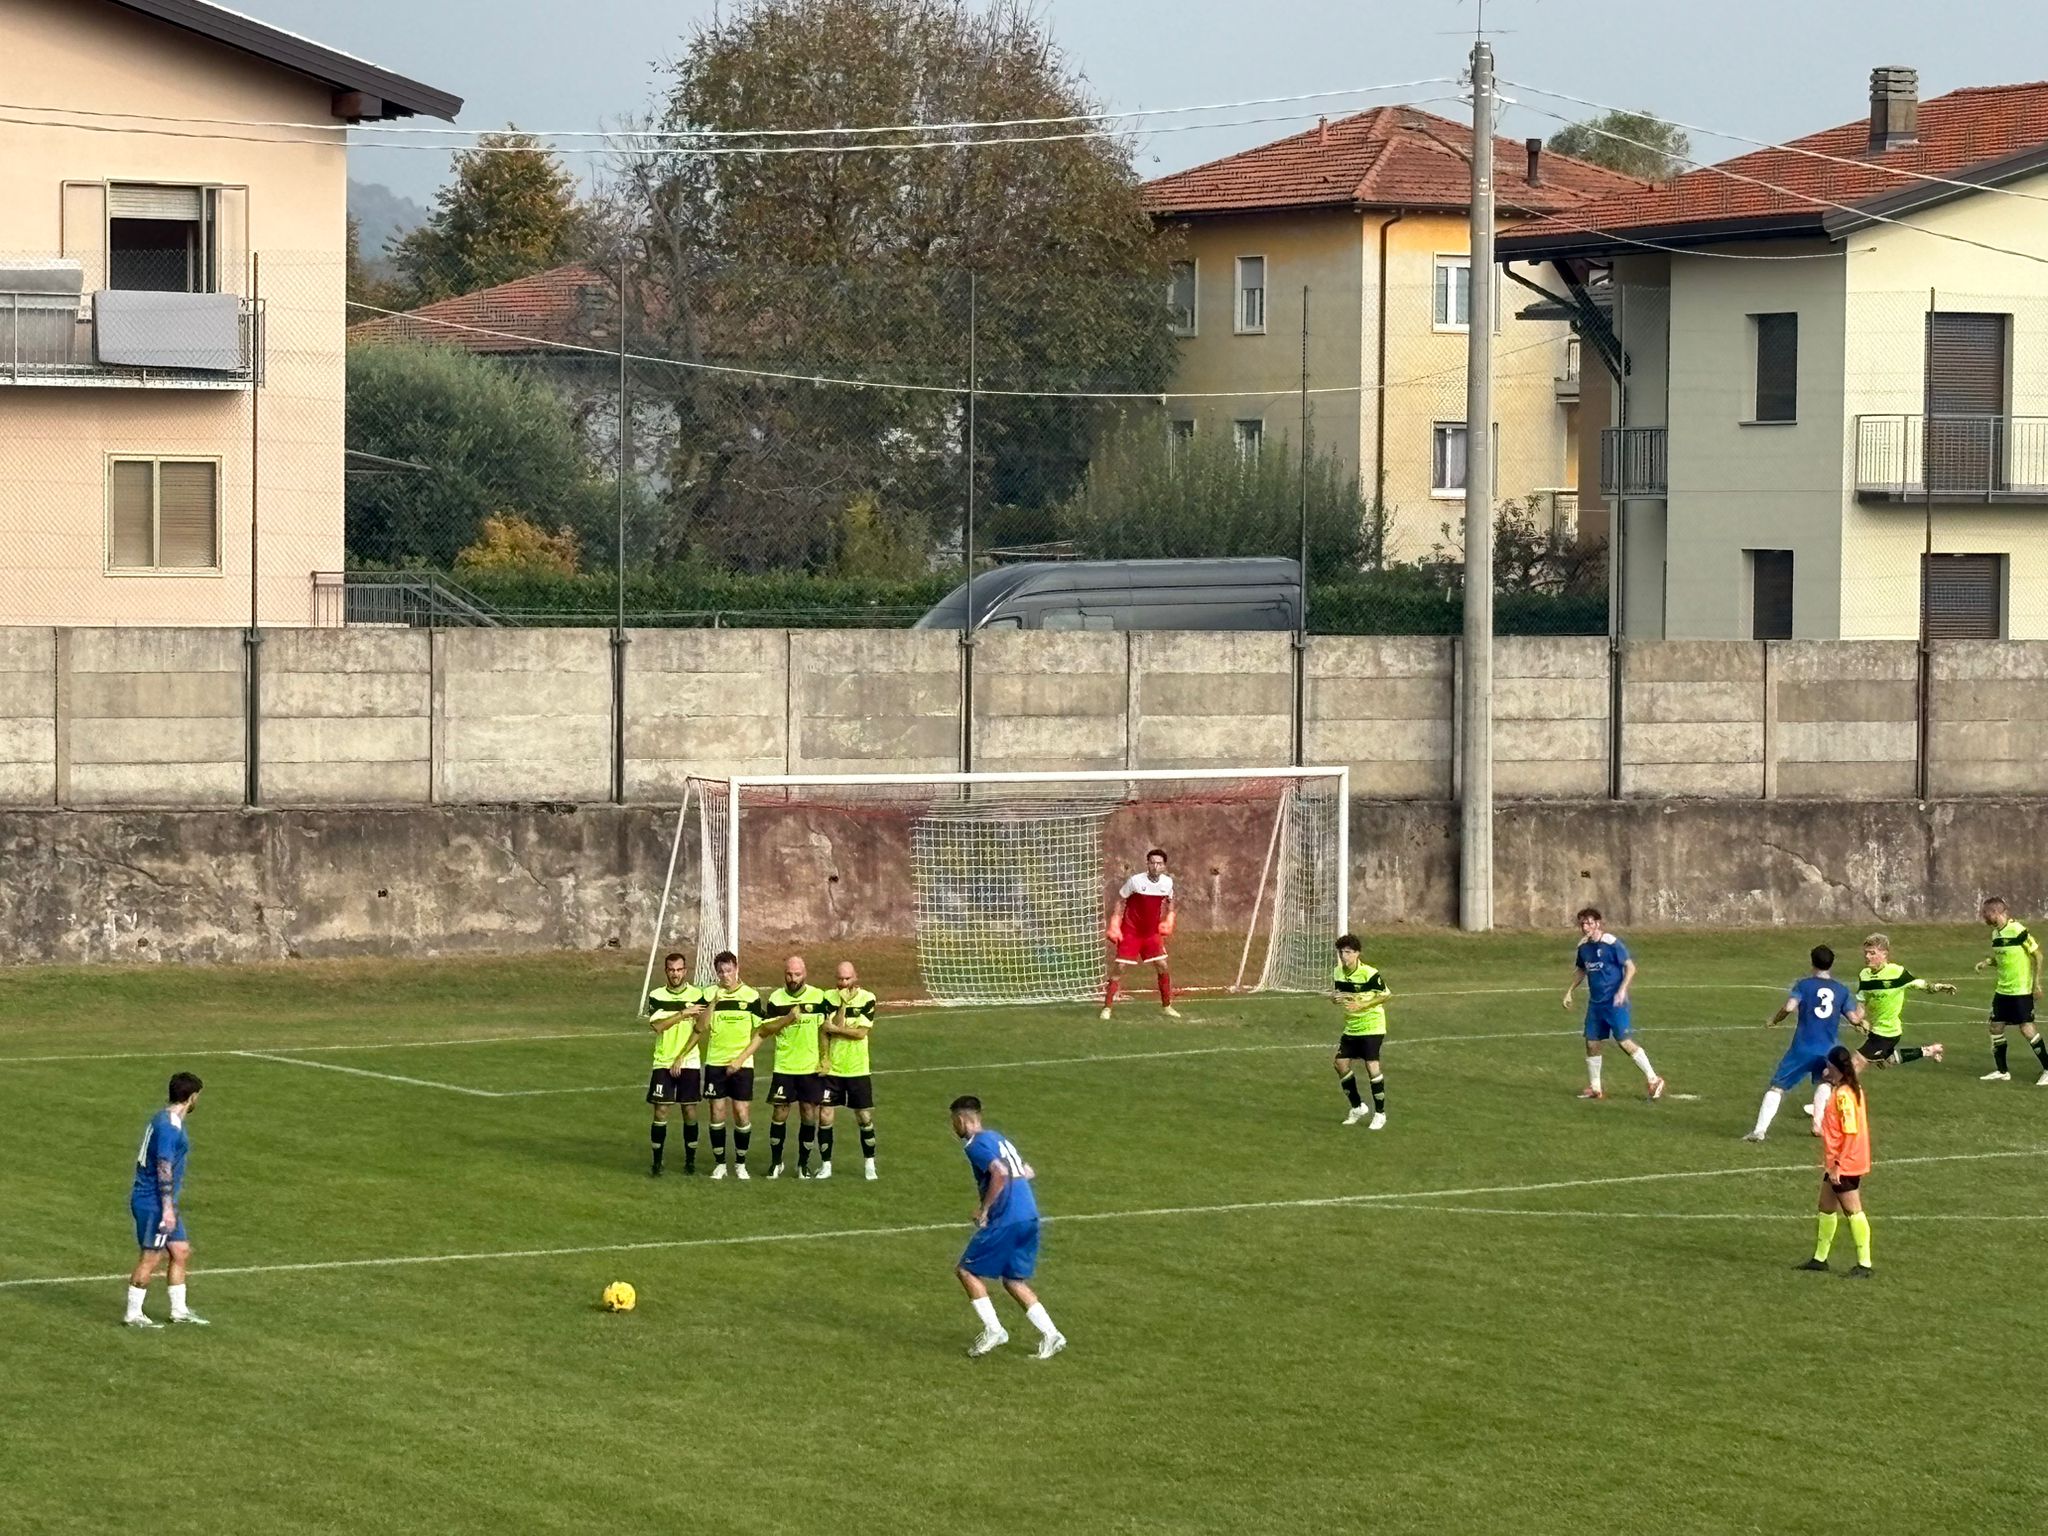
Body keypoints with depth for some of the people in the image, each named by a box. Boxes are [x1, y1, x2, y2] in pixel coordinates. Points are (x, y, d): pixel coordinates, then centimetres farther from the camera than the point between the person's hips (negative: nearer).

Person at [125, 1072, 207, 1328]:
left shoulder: (164, 1119, 12)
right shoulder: (169, 1127, -20)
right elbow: (164, 1168, -23)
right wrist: (168, 1208, -23)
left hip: (163, 1203, 10)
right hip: (154, 1203, -10)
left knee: (181, 1252, 14)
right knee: (150, 1257, -2)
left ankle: (179, 1310, 21)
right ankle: (133, 1315, 7)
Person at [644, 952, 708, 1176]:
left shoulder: (697, 996, -1)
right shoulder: (656, 996, 2)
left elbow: (699, 1030, -5)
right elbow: (657, 1025, -13)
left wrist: (681, 1058, -10)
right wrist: (683, 1013, -19)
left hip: (689, 1063, 0)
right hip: (663, 1063, 0)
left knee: (690, 1111, 3)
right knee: (660, 1111, -4)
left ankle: (690, 1160, 14)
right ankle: (657, 1162, 2)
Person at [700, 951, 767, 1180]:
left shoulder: (751, 996, -1)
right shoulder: (709, 994, 2)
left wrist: (740, 1059, -9)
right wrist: (713, 1001, -19)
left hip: (741, 1065, -1)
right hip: (715, 1064, 1)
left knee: (742, 1114, -3)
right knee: (717, 1114, 2)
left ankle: (740, 1163, 11)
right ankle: (719, 1163, 13)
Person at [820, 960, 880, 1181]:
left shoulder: (867, 998, -5)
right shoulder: (829, 997, -3)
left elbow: (861, 1032, -13)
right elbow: (827, 1030, -14)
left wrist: (834, 1028, -10)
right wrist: (843, 1003, -19)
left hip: (858, 1069, -1)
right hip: (832, 1069, 1)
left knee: (865, 1118, 4)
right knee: (825, 1116, -2)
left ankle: (869, 1163, 20)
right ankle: (825, 1164, 9)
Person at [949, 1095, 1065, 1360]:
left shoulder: (976, 1145, -8)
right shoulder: (997, 1138, 20)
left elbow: (1000, 1173, -24)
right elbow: (1028, 1173, 24)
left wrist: (984, 1209, -14)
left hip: (1006, 1219, -9)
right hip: (1030, 1217, 9)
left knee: (967, 1270, 5)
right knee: (1014, 1280, 17)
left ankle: (993, 1330, -1)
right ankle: (1050, 1334, 7)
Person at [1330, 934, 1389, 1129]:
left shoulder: (1369, 974, -18)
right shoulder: (1337, 973, 1)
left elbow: (1386, 995, -13)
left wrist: (1361, 1005, -21)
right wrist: (1336, 998, -11)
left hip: (1371, 1026, -7)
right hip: (1351, 1027, 7)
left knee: (1372, 1065, -14)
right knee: (1341, 1064, 2)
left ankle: (1380, 1113, 0)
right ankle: (1357, 1107, 22)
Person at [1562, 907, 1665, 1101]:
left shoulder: (1611, 943, -14)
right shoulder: (1583, 946, 8)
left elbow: (1630, 967, -13)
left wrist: (1622, 990, -23)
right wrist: (1569, 992, 20)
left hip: (1614, 1002, -7)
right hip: (1595, 1003, 7)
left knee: (1625, 1041, -13)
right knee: (1592, 1043, 6)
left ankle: (1654, 1080, -4)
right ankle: (1594, 1088, 18)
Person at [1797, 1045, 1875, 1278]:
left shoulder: (1843, 1095, -21)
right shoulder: (1851, 1088, 8)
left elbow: (1851, 1133, -25)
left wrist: (1838, 1165, -23)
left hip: (1844, 1164, -10)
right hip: (1837, 1162, 10)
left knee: (1852, 1211, -4)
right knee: (1826, 1207, 18)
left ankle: (1864, 1264, 2)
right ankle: (1820, 1258, 28)